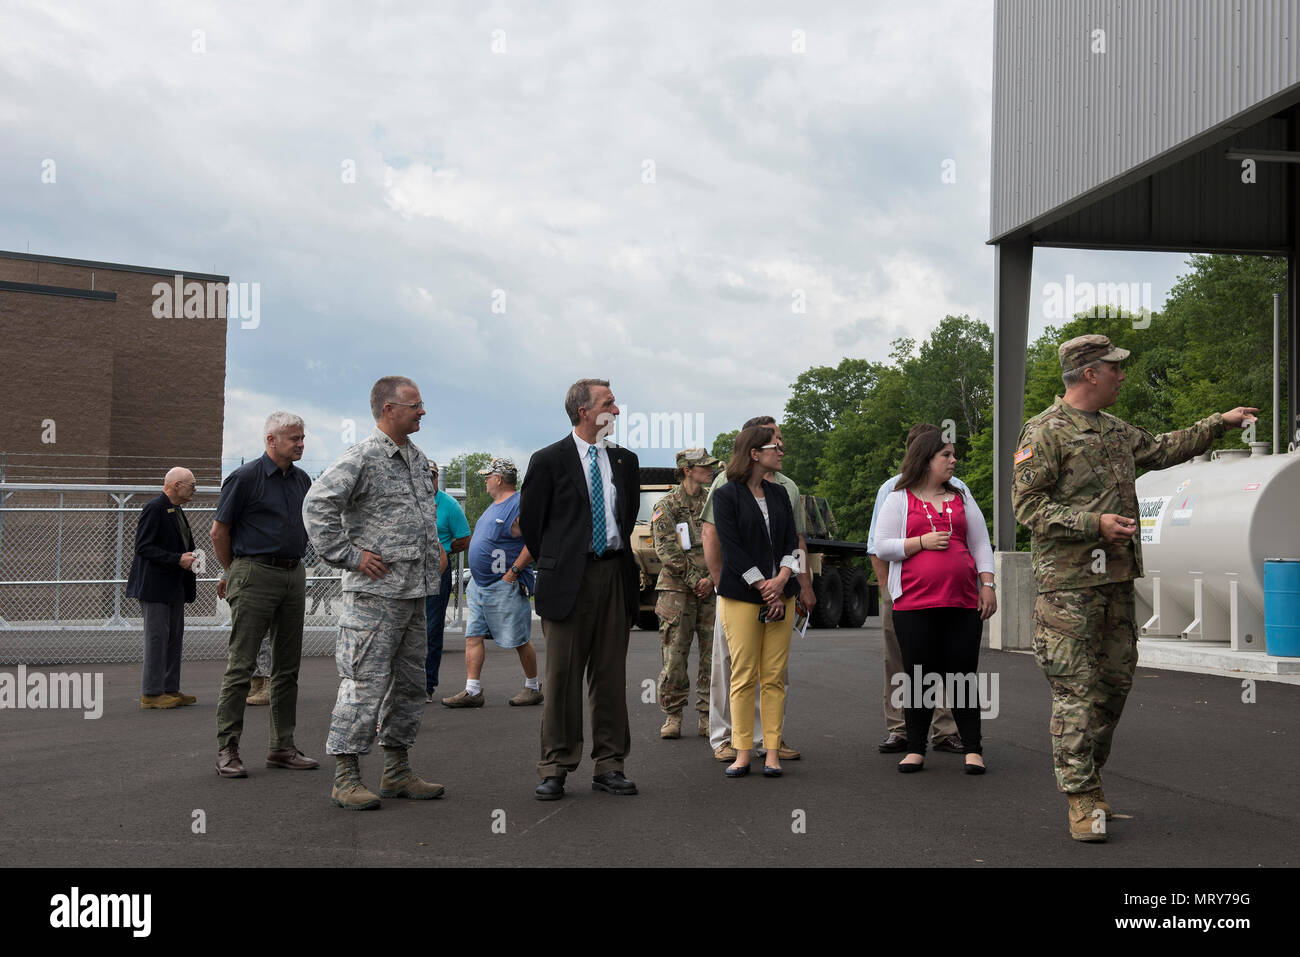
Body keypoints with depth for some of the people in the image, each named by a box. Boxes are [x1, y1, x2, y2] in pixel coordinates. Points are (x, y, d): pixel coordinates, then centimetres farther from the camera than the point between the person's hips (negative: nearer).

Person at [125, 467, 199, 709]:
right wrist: (177, 559, -21)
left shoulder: (177, 510, 16)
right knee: (157, 637, -6)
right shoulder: (154, 508, -13)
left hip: (174, 587, 10)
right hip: (156, 586, -10)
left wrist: (189, 559, 9)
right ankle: (151, 693, -1)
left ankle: (170, 689, 18)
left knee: (175, 637, 11)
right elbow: (143, 547, -19)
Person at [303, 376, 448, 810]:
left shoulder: (418, 459, 15)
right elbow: (317, 504, -19)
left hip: (415, 593, 9)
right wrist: (348, 555, -17)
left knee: (410, 683, 12)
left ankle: (397, 771, 22)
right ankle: (346, 777, 1)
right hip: (374, 593, -9)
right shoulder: (362, 457, -11)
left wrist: (437, 546, 21)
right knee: (365, 683, -7)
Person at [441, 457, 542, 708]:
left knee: (519, 640, 0)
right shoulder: (495, 506, 17)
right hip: (479, 585, 10)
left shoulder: (519, 506, -13)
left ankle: (533, 688, 14)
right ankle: (472, 691, 4)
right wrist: (476, 575, 18)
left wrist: (512, 572, -21)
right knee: (472, 636, 3)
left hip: (506, 587, -10)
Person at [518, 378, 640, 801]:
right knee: (562, 676, 0)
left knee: (611, 675, 7)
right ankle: (555, 769, 8)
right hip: (568, 579, -4)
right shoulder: (549, 460, -2)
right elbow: (529, 521, 3)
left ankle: (609, 765, 15)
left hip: (614, 575, 4)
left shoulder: (625, 460, 12)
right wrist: (554, 564, 6)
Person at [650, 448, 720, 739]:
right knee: (675, 657, -3)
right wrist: (694, 580, -11)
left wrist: (711, 579, -7)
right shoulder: (667, 505, 0)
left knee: (713, 655, 2)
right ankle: (672, 716, 9)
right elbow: (666, 549, -7)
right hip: (677, 588, -3)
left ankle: (708, 717, 10)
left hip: (712, 588, 3)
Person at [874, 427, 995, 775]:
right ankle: (915, 750, 12)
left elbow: (981, 544, 14)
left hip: (963, 602, 2)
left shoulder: (962, 498, 16)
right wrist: (922, 542, -10)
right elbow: (883, 548, 1)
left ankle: (973, 749, 8)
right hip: (914, 603, -2)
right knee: (918, 677, 2)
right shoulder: (899, 499, 6)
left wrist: (987, 585, 5)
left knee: (962, 675, 2)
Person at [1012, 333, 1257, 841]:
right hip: (1068, 580, -8)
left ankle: (1088, 774, 25)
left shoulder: (1116, 432, 17)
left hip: (1116, 576, 8)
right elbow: (1027, 504, -13)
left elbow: (1163, 449, 34)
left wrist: (1220, 422, 33)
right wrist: (1095, 523, -20)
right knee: (1076, 689, -7)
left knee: (1115, 679, 11)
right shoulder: (1044, 431, -9)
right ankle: (1081, 798, -3)